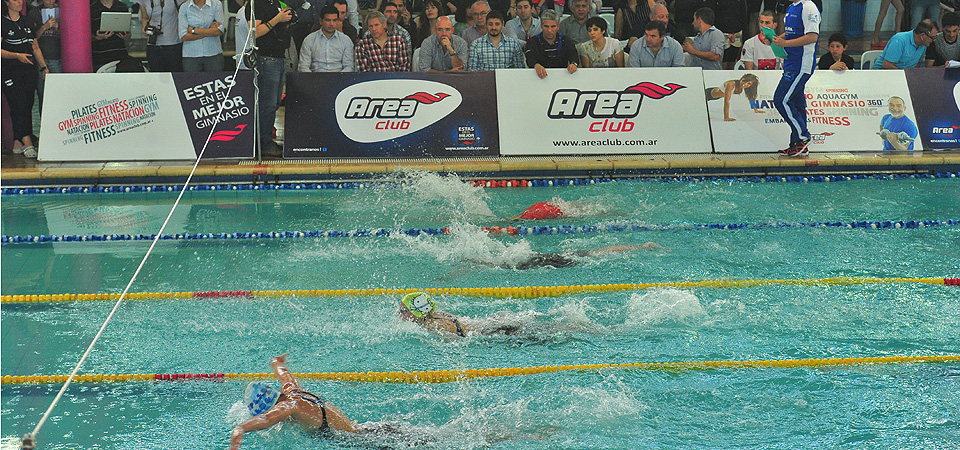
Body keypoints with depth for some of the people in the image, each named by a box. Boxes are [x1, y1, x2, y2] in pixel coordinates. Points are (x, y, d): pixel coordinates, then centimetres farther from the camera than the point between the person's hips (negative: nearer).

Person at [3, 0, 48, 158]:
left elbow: (35, 47, 21)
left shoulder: (27, 22, 16)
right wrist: (17, 55, -21)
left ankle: (18, 143, 5)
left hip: (29, 70, 6)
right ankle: (27, 144, -17)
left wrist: (44, 67, 15)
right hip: (10, 72, -6)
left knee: (28, 107, 1)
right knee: (19, 107, -13)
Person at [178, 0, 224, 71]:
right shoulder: (184, 7, 3)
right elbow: (183, 37, -6)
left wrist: (193, 30, -8)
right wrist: (209, 31, -9)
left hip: (213, 55, 0)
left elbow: (219, 31, -9)